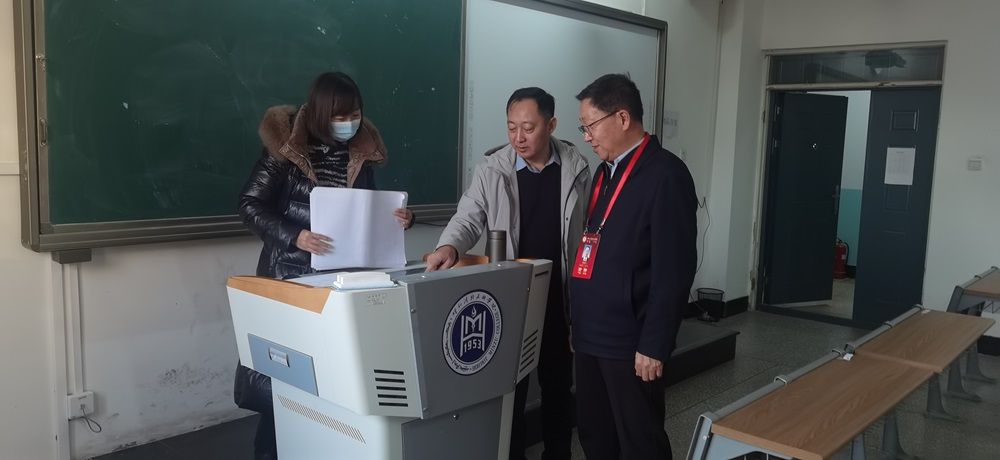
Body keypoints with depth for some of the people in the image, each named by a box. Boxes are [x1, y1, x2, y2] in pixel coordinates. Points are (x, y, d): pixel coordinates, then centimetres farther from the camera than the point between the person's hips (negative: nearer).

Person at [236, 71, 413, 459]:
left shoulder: (362, 151, 3)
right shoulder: (287, 145, -10)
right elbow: (250, 206, -10)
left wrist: (397, 219, -8)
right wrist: (294, 236, -24)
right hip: (290, 273, -4)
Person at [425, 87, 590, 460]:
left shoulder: (576, 169, -2)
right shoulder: (492, 170, -6)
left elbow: (587, 232, 2)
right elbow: (468, 218, -7)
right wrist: (450, 247, -30)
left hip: (560, 297, 1)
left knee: (558, 384, 16)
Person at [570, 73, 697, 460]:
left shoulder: (665, 174, -13)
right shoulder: (606, 171, 13)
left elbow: (674, 270, -17)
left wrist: (654, 345, -17)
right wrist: (578, 323, 16)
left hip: (630, 343, -8)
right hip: (591, 336, 8)